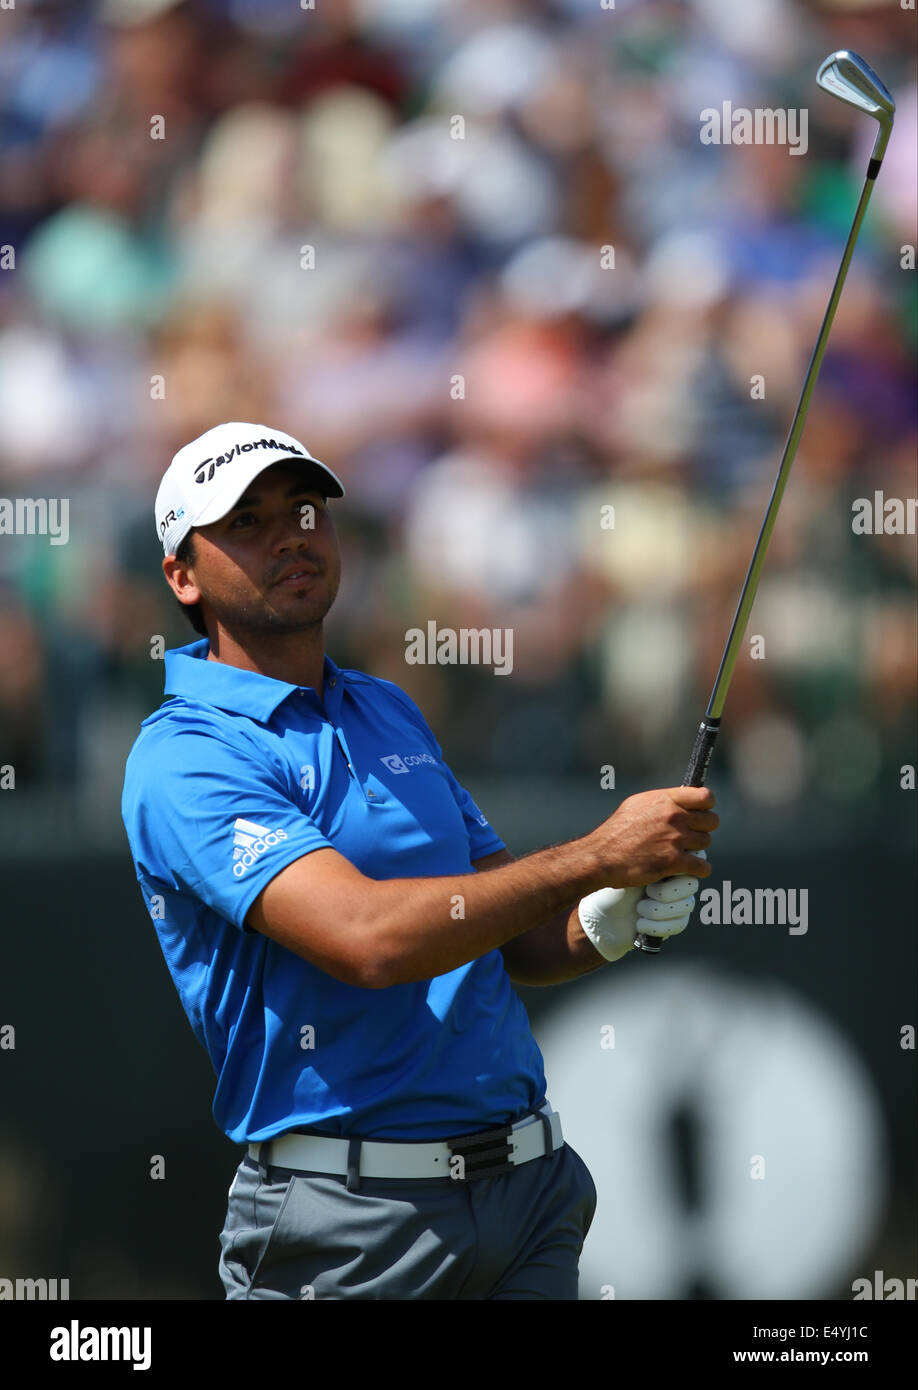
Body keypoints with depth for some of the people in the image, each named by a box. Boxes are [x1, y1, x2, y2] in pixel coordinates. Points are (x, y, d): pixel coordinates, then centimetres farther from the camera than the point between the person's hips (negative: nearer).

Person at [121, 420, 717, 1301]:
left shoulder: (390, 712, 16)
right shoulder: (185, 757, -11)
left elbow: (514, 942, 19)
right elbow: (368, 938, -24)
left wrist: (601, 927, -4)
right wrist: (596, 858, -21)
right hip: (353, 1219, -7)